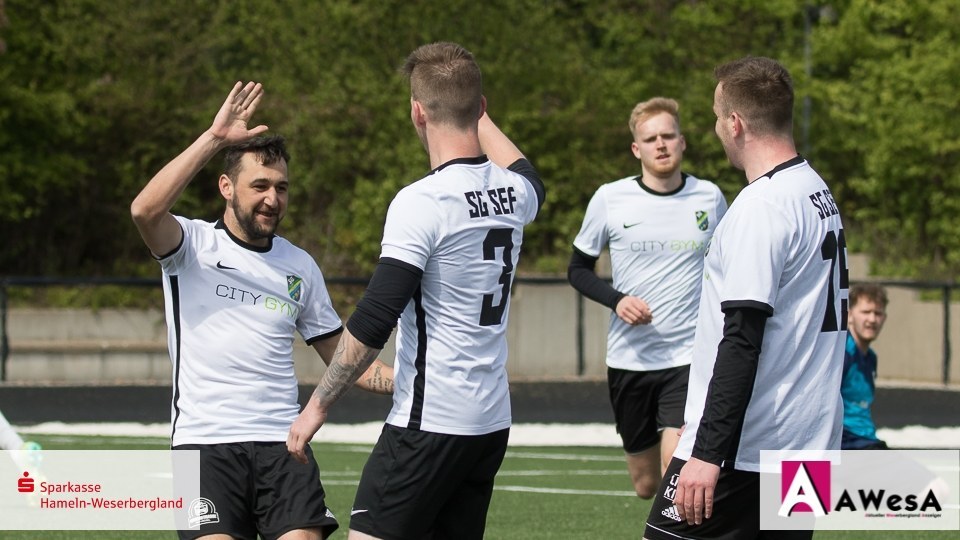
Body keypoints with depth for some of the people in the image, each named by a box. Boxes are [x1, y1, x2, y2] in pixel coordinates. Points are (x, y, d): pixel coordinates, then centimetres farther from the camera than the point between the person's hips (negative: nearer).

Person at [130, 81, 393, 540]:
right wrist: (214, 138, -20)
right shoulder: (194, 245, 2)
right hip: (206, 442, -3)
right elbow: (145, 210, -21)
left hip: (282, 443, 3)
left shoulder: (299, 266, 15)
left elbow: (341, 357, 20)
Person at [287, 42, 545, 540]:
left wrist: (318, 405, -10)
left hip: (429, 423, -8)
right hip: (492, 423, 8)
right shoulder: (513, 192, 7)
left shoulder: (422, 202, -15)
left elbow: (372, 324, -18)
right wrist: (480, 117, 49)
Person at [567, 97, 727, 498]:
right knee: (646, 486, 11)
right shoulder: (609, 199, -3)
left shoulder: (709, 198, 1)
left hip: (690, 357, -1)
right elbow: (578, 269, 6)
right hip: (628, 357, 1)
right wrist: (616, 300, -13)